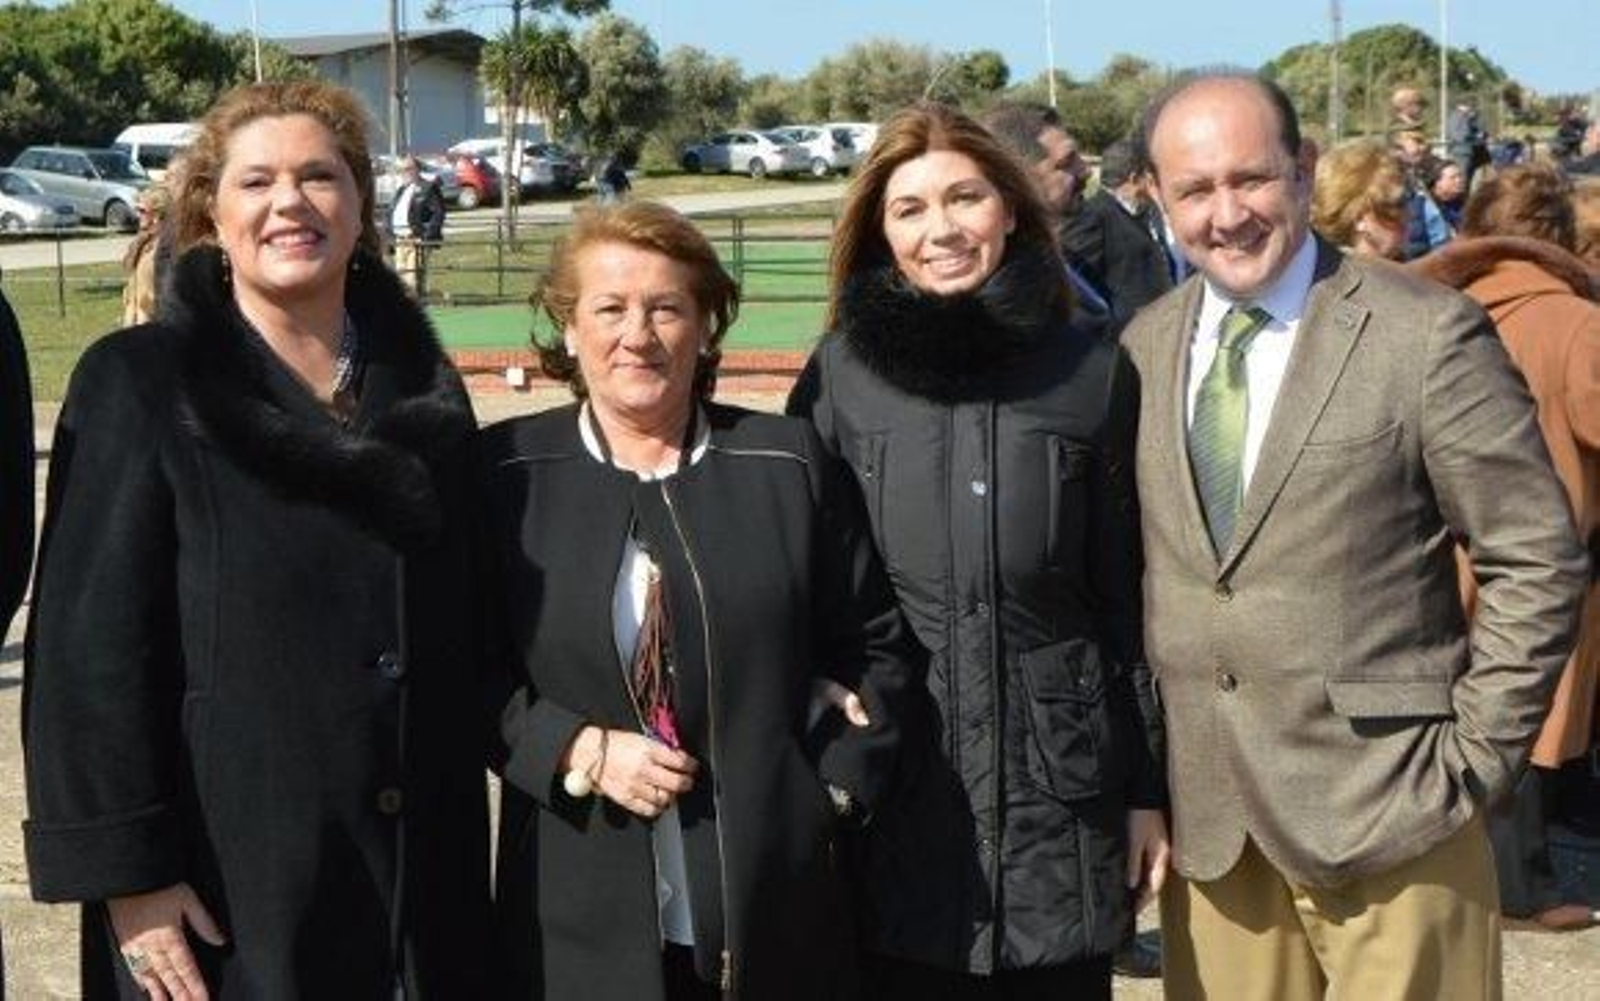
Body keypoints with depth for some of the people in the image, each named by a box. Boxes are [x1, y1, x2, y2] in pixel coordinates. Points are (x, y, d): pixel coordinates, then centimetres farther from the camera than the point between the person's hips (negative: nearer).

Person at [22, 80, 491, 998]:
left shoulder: (427, 392, 7)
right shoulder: (139, 383, -6)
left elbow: (462, 649, 11)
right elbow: (90, 650, -10)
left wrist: (467, 869, 10)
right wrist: (125, 872, -15)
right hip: (225, 888, -4)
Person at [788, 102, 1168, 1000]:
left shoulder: (1093, 374, 2)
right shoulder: (841, 373, 0)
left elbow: (1128, 596, 5)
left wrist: (1149, 788, 5)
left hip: (1060, 786, 1)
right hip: (896, 787, 0)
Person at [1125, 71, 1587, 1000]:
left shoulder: (1429, 334, -9)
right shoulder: (1144, 348, 6)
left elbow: (1538, 563, -7)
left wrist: (1473, 758, -9)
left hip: (1386, 807, -4)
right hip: (1204, 814, 4)